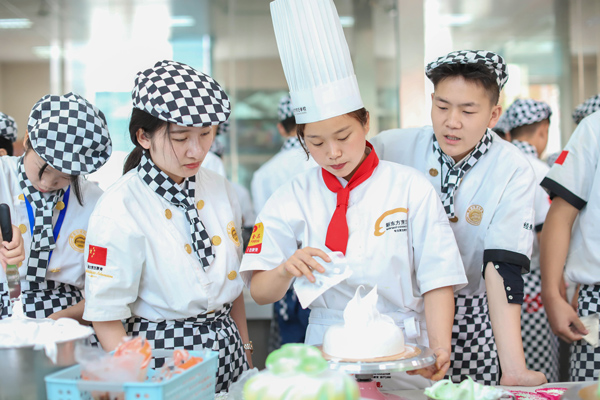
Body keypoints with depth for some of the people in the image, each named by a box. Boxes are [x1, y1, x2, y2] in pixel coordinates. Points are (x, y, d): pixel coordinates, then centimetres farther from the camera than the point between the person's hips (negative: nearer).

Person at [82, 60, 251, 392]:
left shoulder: (220, 190, 1)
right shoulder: (119, 210, -17)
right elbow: (106, 318, -14)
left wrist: (245, 349, 13)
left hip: (226, 352, 5)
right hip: (162, 359, -5)